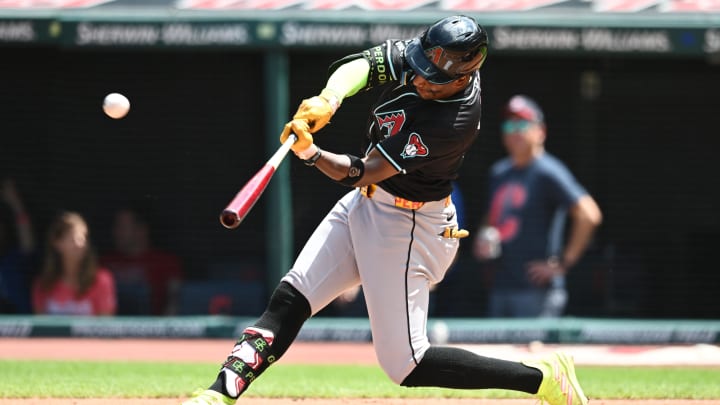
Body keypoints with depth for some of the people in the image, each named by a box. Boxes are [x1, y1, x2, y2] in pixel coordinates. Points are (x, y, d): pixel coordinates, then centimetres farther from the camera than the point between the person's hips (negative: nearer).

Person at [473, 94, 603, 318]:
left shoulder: (547, 173, -9)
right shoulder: (498, 173, 16)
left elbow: (589, 215, -17)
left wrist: (563, 263, -15)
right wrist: (482, 240, 9)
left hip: (536, 292, -8)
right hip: (499, 289, 8)